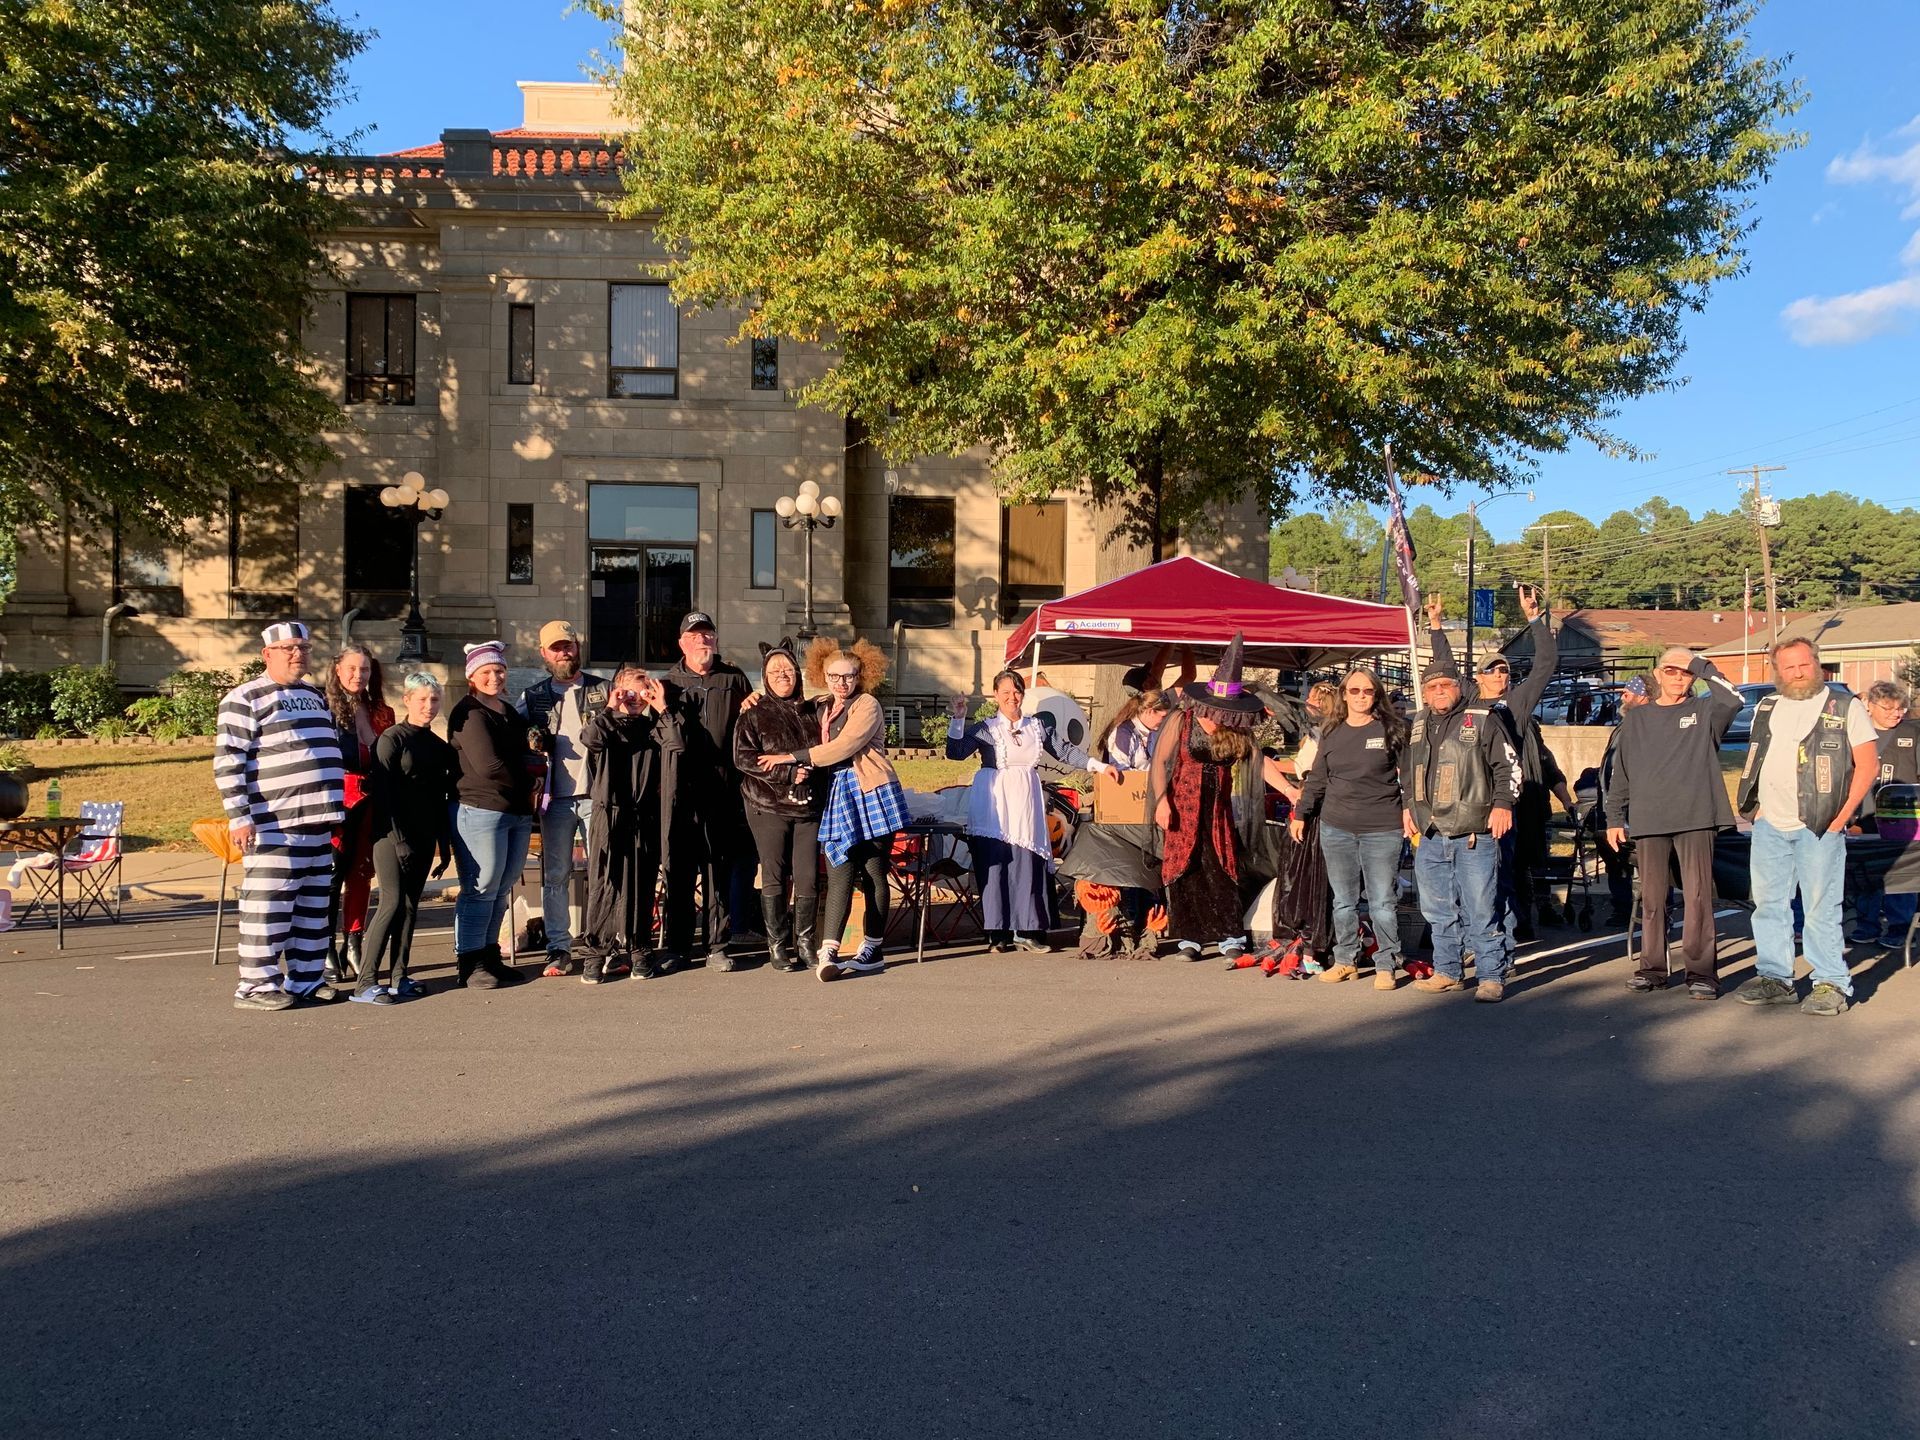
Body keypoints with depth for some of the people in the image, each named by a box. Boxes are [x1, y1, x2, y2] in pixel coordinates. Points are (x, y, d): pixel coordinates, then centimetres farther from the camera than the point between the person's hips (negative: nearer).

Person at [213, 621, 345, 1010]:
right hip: (273, 824, -7)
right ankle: (255, 985, 2)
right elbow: (227, 761, -10)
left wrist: (335, 809, 22)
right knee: (268, 905, -6)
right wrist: (239, 816, -16)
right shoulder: (245, 698, -4)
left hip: (318, 822, 7)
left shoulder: (316, 695, 19)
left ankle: (306, 978, 19)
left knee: (314, 906, 11)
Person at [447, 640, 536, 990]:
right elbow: (488, 765, -16)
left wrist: (523, 774, -1)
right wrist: (525, 774, -3)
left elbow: (528, 758, 19)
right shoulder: (468, 714, -7)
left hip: (518, 813, 8)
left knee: (502, 889, 11)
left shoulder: (511, 713, 19)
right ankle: (470, 964, 2)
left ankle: (489, 956, 19)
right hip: (481, 812, -8)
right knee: (480, 890, -5)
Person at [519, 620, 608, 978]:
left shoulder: (602, 689, 8)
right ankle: (559, 949, 11)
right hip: (555, 798, 1)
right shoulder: (532, 696, 11)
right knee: (555, 875, 4)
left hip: (597, 794, -1)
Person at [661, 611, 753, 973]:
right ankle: (676, 946, 13)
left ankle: (718, 946, 12)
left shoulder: (735, 679, 11)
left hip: (723, 791, 0)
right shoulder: (669, 683, 12)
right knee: (679, 870, 4)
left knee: (720, 870, 4)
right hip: (682, 790, 0)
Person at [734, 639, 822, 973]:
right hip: (769, 807, -3)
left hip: (808, 806, 3)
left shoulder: (810, 712, 14)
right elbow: (743, 758, -8)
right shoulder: (754, 714, 3)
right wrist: (788, 772, -14)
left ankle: (805, 943, 12)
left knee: (808, 877, 0)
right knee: (775, 877, 0)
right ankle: (778, 946, 10)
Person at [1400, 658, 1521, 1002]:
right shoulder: (1416, 727, 15)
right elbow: (1405, 773, 27)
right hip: (1429, 836, 6)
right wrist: (1407, 807, 19)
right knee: (1438, 910, 12)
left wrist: (1503, 804, -10)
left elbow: (1508, 765, -2)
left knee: (1480, 910, -5)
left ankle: (1492, 977, 3)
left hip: (1474, 836, -6)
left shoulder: (1482, 721, -1)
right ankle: (1448, 972, 23)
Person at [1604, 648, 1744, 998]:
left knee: (1698, 896, -4)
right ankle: (1652, 969, 13)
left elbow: (1733, 700, -17)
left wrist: (1703, 666, -7)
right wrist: (1615, 818, 12)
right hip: (1648, 822, 2)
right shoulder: (1637, 718, 14)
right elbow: (1621, 771, 15)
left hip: (1695, 819, -2)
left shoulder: (1705, 711, 7)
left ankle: (1702, 972, 0)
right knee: (1652, 898, 6)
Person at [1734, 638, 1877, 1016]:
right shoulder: (1766, 708, 14)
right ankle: (1775, 979, 17)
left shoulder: (1845, 707, 0)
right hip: (1769, 826, 5)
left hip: (1818, 827, -5)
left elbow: (1868, 764, -3)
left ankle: (1832, 985, 5)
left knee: (1821, 910, -3)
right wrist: (1756, 807, 10)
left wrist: (1841, 817, -9)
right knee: (1769, 905, 8)